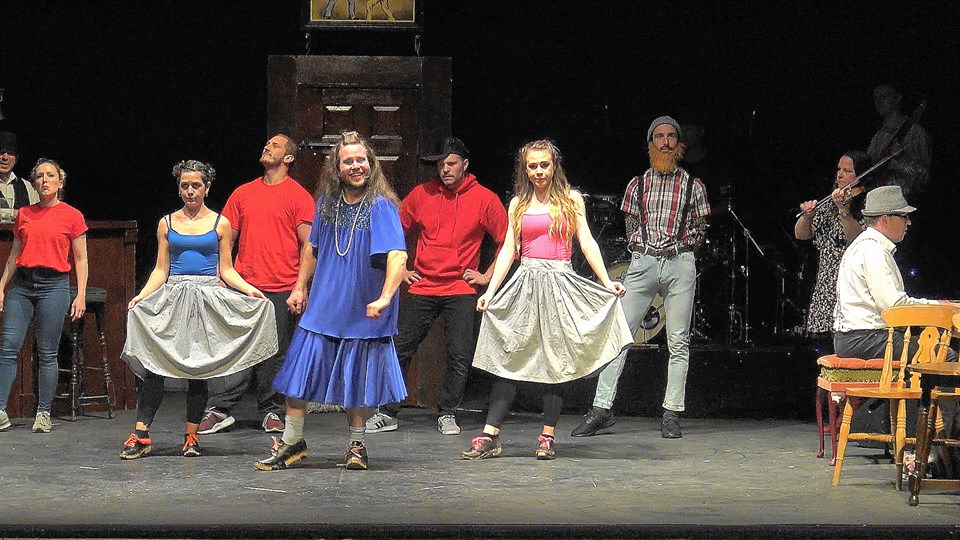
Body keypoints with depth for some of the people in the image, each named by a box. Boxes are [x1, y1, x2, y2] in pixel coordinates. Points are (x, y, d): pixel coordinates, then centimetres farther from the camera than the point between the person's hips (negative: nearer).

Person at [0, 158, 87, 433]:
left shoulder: (72, 216, 3)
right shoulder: (24, 214, 12)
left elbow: (80, 260, 5)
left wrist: (81, 295, -2)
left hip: (54, 285, -3)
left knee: (47, 353, -1)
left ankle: (44, 413, 7)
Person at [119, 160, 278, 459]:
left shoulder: (220, 224, 7)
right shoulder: (167, 223, 11)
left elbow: (226, 270, 7)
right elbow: (160, 269, 10)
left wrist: (249, 289, -10)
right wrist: (142, 296, -5)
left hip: (208, 298, -1)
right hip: (173, 298, 1)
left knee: (199, 369, 0)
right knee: (153, 365, -10)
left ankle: (191, 436, 8)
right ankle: (140, 436, -11)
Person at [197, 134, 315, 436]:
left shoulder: (297, 196, 2)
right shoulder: (243, 193, 14)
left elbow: (308, 245, -1)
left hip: (282, 289, -3)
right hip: (243, 286, 3)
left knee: (276, 353, 2)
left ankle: (272, 413, 12)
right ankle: (220, 410, 0)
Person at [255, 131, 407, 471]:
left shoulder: (381, 206, -14)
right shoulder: (327, 202, 4)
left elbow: (398, 255, -25)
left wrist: (385, 297, -37)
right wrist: (300, 286, 17)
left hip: (363, 312, -4)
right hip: (323, 306, 4)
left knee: (357, 379, 8)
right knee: (300, 368, 2)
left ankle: (356, 446, 25)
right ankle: (291, 442, 16)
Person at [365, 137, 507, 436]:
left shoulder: (484, 199, -1)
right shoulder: (421, 194, 5)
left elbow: (508, 240, 2)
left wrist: (487, 276, -1)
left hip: (460, 290, -2)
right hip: (422, 286, 2)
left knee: (460, 354, -7)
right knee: (400, 348, 0)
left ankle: (447, 414, 7)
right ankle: (387, 413, 8)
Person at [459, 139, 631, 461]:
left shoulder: (570, 200, 6)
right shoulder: (518, 204, 12)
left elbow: (587, 242, 2)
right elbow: (508, 249, 11)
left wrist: (606, 282, -9)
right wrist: (490, 291, 3)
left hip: (559, 284, -2)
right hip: (525, 283, 2)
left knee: (554, 360, -1)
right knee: (509, 358, -3)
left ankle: (547, 437, 3)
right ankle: (489, 437, -6)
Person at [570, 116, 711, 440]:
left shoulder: (693, 186, 9)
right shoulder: (638, 185, 13)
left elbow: (700, 230, 14)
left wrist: (679, 249, 6)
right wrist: (643, 250, 10)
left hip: (679, 264, -1)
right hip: (642, 264, 1)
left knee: (678, 341, -1)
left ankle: (672, 414, 2)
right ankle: (602, 408, -6)